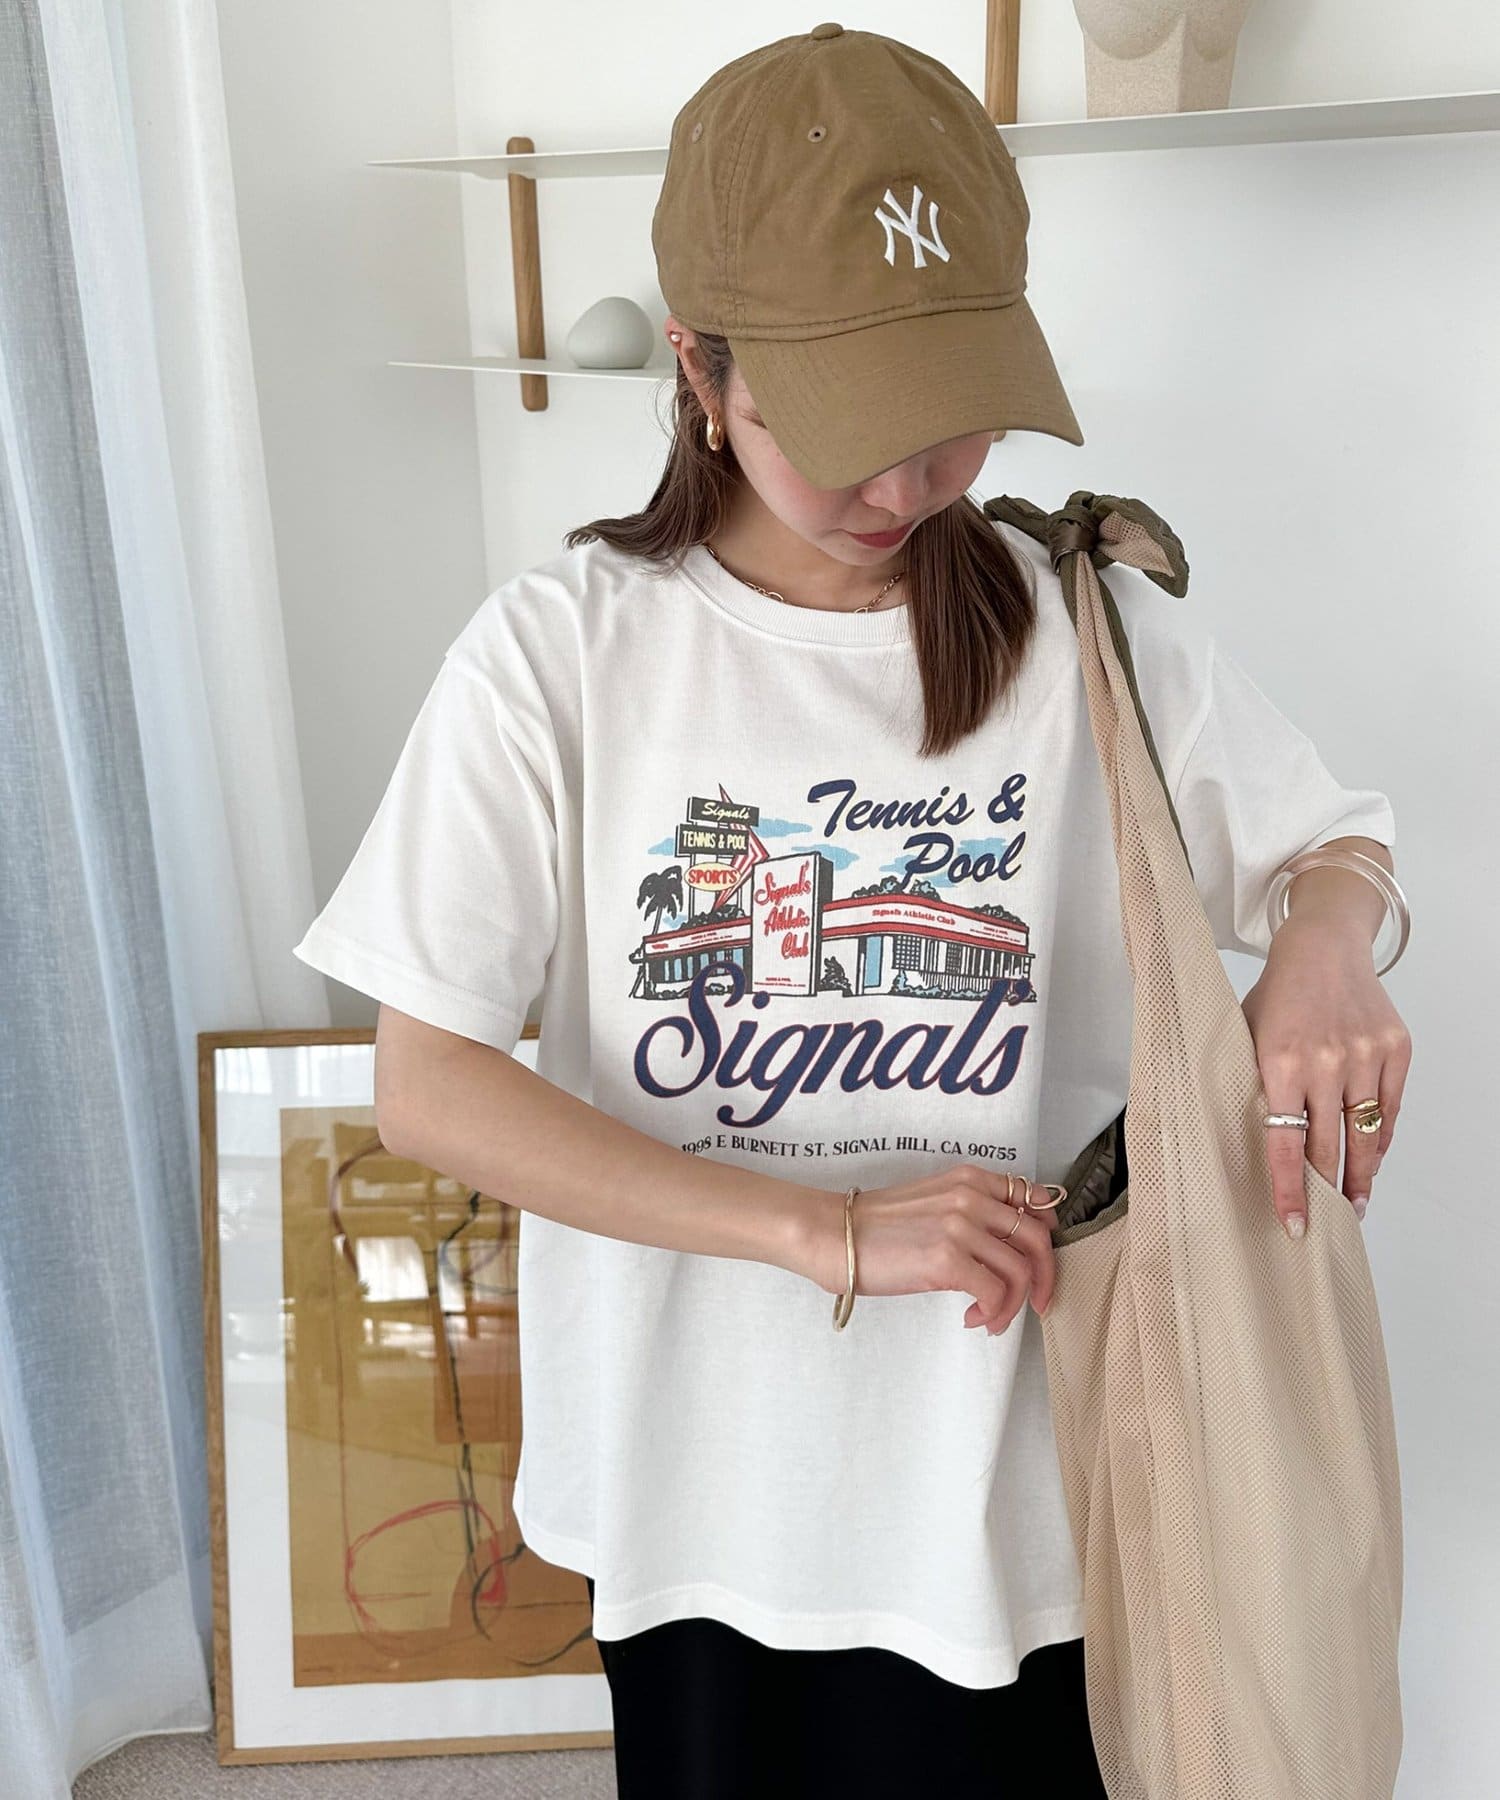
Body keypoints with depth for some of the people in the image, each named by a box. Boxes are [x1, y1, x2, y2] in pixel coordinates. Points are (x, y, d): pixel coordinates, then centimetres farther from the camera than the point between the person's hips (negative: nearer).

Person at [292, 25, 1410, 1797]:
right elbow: (425, 1082, -14)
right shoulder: (563, 648, -13)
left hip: (1008, 1443, 1)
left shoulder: (1089, 628, -8)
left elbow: (1336, 836, 9)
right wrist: (832, 1230, -20)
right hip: (700, 1459, 0)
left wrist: (1325, 950, -16)